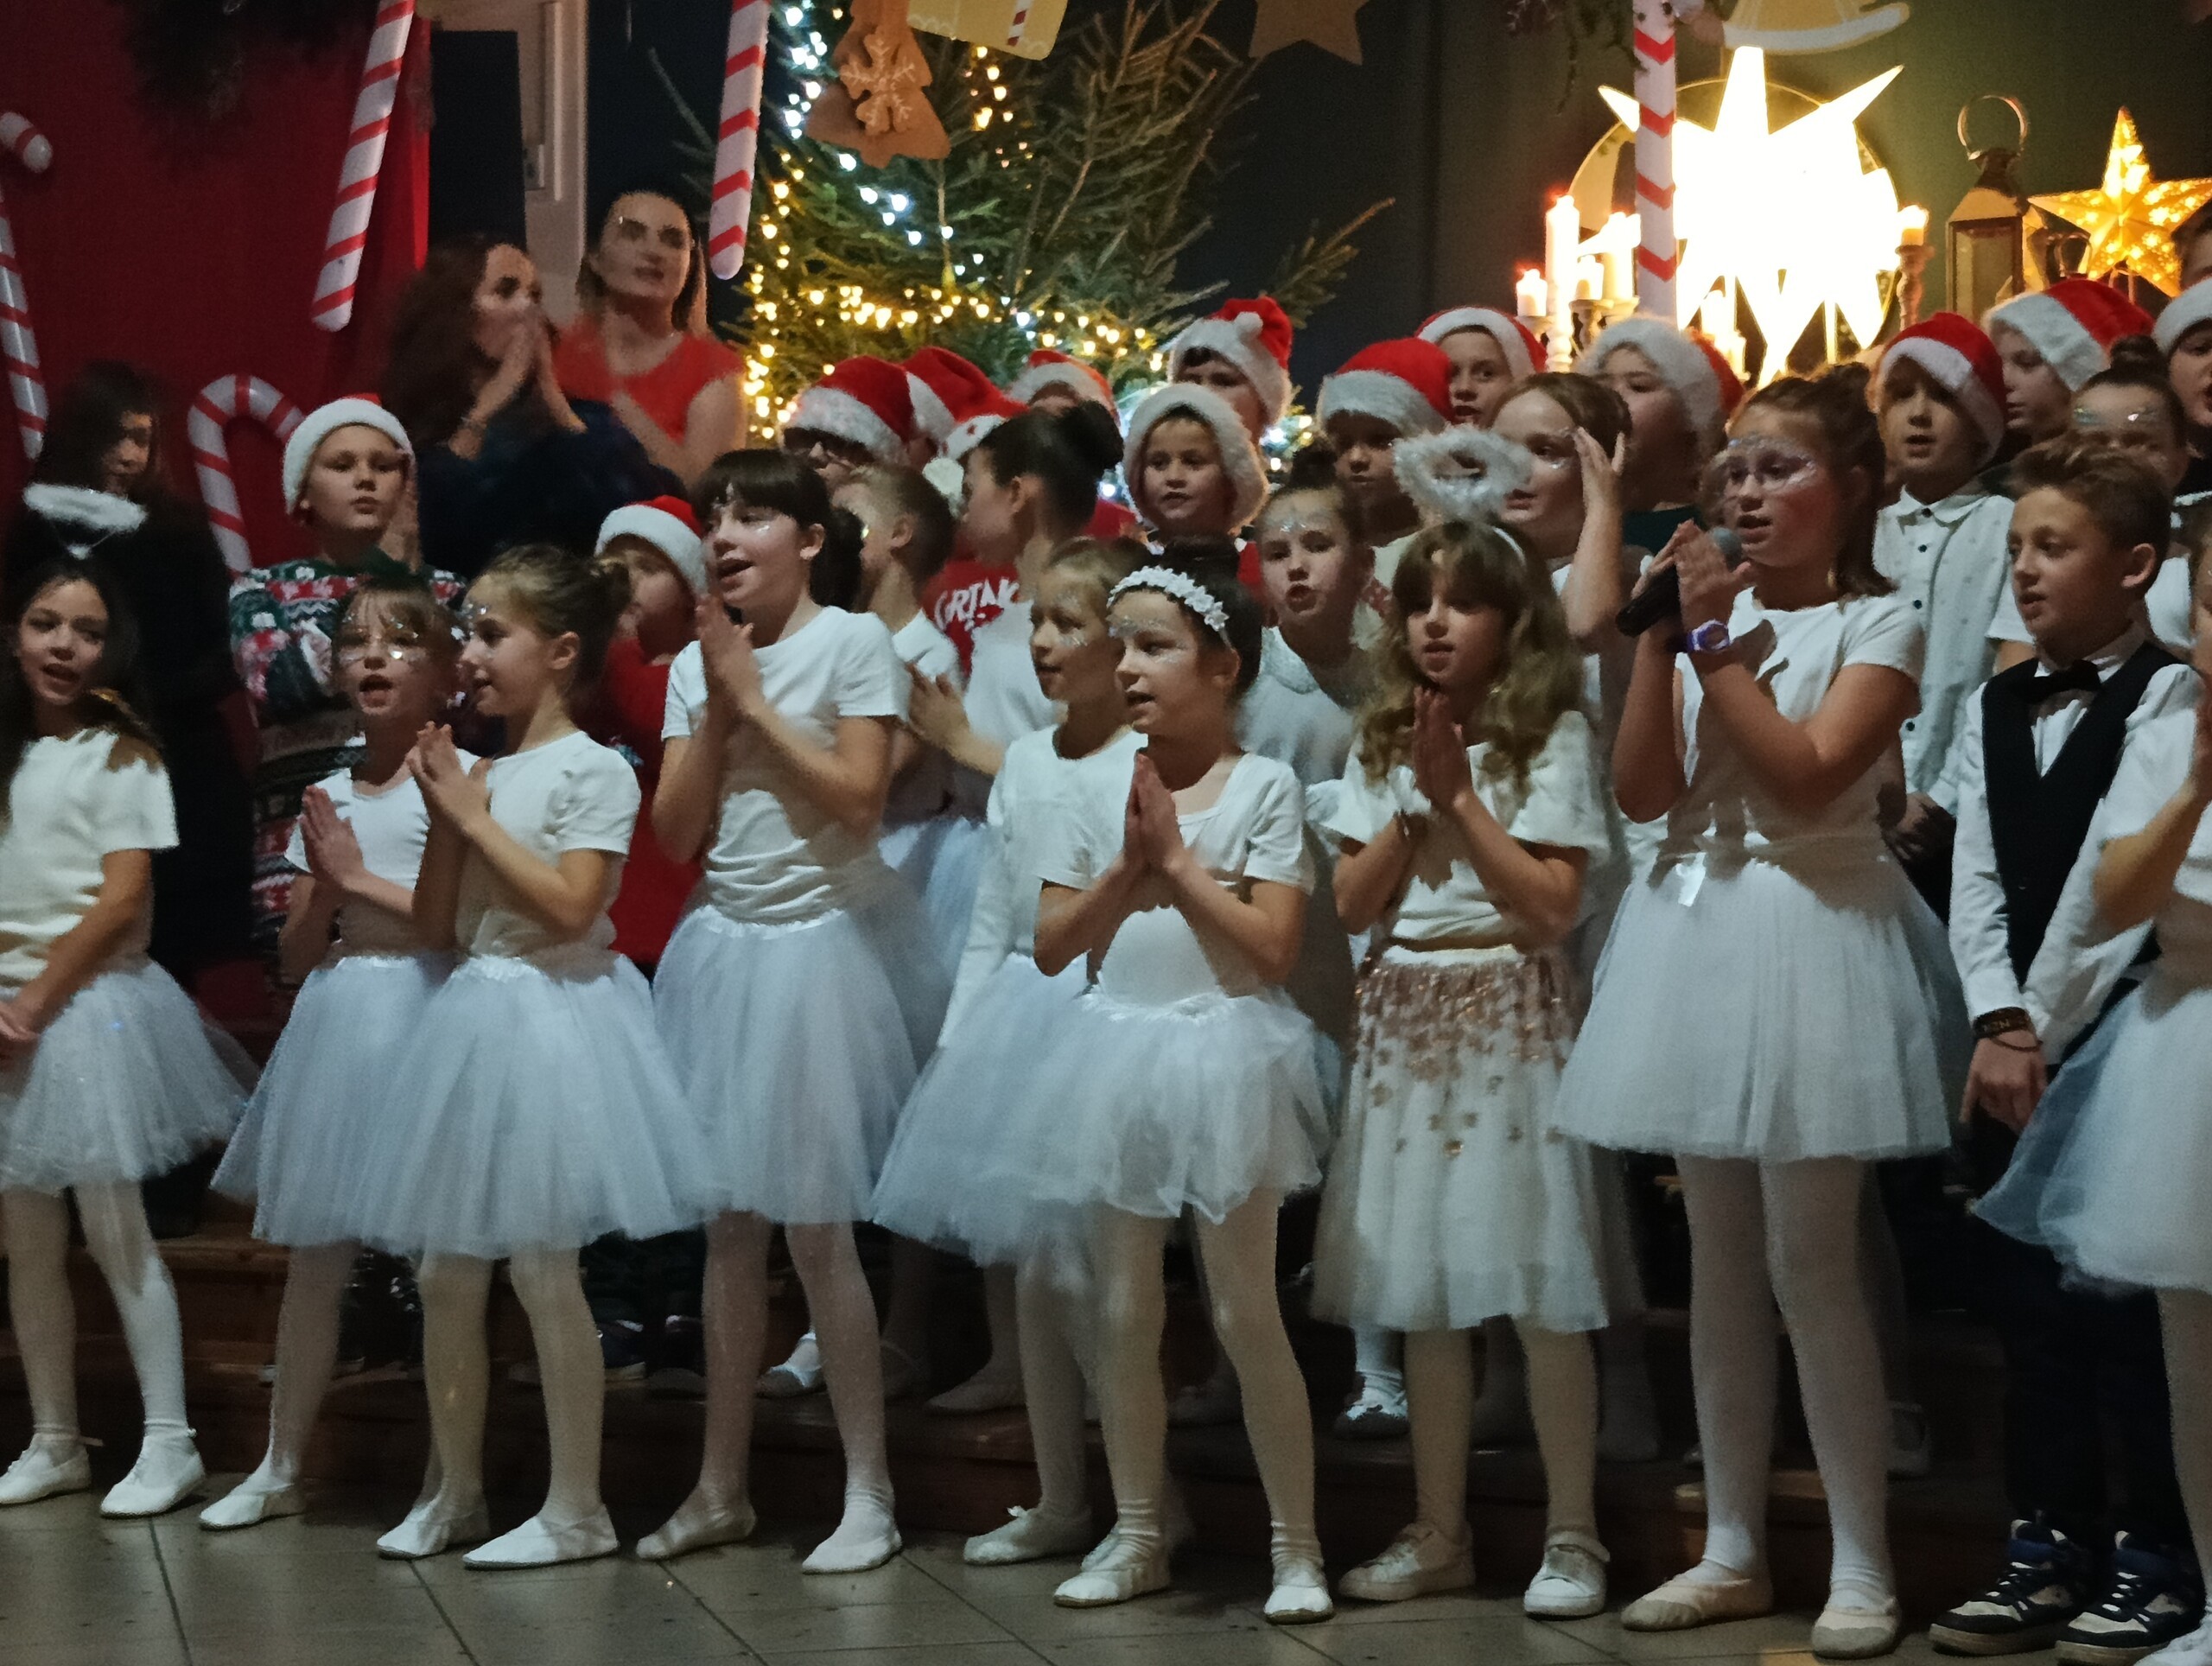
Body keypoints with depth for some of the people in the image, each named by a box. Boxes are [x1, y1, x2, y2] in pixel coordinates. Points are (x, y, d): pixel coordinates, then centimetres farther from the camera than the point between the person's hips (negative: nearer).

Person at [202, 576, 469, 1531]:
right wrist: (324, 886, -7)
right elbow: (296, 956, 13)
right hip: (335, 1016, 6)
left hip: (424, 1007, -6)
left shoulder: (457, 776, -4)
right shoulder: (330, 796, 13)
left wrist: (360, 879, -12)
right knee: (313, 1253, 10)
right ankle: (280, 1469, 19)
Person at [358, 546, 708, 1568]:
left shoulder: (592, 770, -8)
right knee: (443, 1272, 9)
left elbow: (570, 905, -21)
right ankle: (452, 1491, 20)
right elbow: (436, 928, 11)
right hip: (473, 1018, 8)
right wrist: (444, 815, -1)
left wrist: (475, 812, -14)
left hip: (552, 1016, -8)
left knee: (543, 1270, -5)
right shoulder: (479, 770, 12)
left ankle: (576, 1506, 4)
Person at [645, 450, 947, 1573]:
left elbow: (859, 795, -17)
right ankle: (721, 1485, 17)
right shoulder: (696, 663, 9)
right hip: (725, 947, 5)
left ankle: (869, 1489, 5)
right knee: (730, 1222, 8)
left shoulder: (854, 642, -7)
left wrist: (752, 694, -12)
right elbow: (677, 830, 2)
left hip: (826, 945, -5)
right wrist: (716, 701, -6)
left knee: (815, 1226, -5)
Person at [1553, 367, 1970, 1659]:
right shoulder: (1710, 608, 10)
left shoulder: (1878, 624, -4)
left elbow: (1808, 773, -18)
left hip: (1812, 928, -6)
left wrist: (1712, 644, -14)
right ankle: (1734, 1549, 19)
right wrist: (1663, 639, -8)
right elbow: (1644, 788, 1)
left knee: (1811, 1263, -7)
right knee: (1722, 1262, 10)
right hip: (1699, 924, 6)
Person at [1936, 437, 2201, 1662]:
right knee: (2027, 1301, 10)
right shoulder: (1994, 711, 13)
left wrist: (2041, 1028, -14)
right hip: (2014, 1047, 6)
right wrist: (1999, 1027, -7)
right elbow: (1977, 880, 5)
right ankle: (2047, 1549, 18)